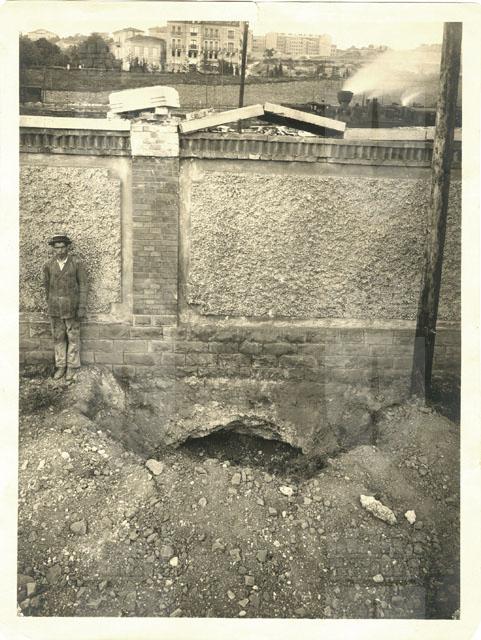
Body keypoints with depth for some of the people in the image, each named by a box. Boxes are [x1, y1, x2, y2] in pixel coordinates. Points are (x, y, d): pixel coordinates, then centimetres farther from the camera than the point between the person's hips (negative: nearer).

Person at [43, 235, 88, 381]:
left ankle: (72, 366, 17)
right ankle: (61, 366, 21)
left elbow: (83, 286, -7)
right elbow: (47, 285, 14)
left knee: (73, 337, 5)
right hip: (55, 308, 3)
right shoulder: (48, 266, 0)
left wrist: (82, 307, -13)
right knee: (58, 337, 9)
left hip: (72, 307, -3)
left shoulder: (77, 264, -9)